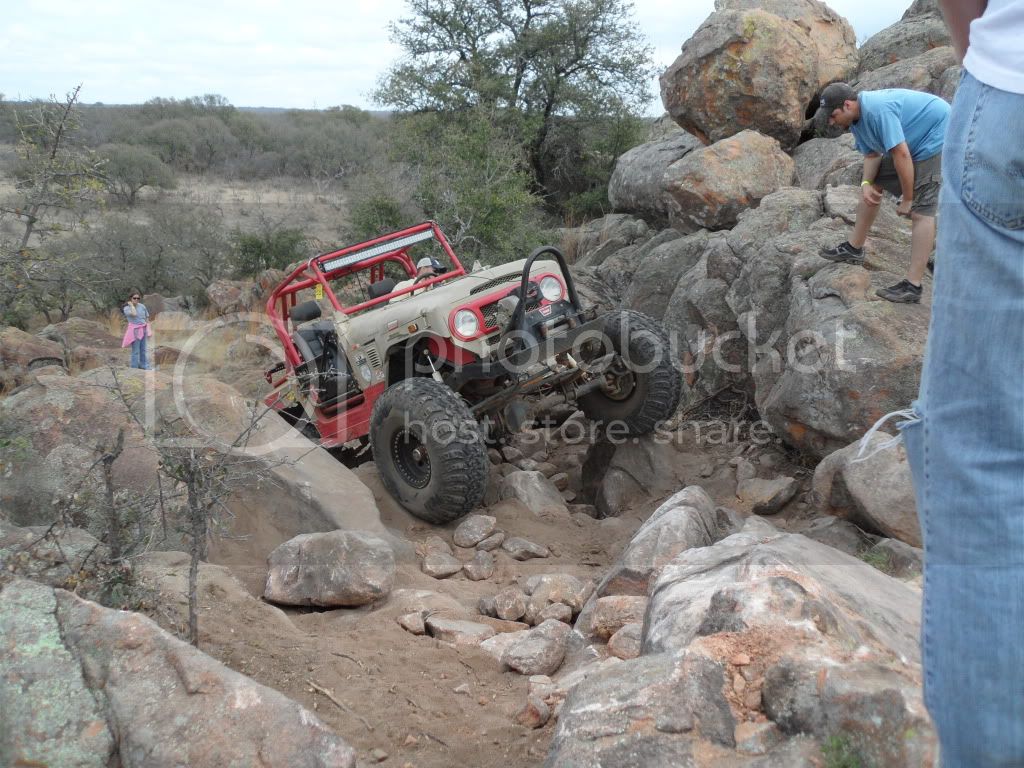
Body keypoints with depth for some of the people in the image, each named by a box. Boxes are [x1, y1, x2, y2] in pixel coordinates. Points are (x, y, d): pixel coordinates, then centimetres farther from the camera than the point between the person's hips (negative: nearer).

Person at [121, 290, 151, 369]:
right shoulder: (127, 308, -8)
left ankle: (143, 366, 28)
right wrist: (131, 305, -14)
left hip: (143, 330, 5)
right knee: (135, 351, -2)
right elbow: (134, 314, -29)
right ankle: (134, 368, 6)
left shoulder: (142, 306, 3)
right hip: (135, 330, -5)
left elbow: (147, 318, 10)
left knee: (143, 350, 15)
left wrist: (149, 330, 8)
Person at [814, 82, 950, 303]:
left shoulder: (878, 110, -31)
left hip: (936, 138, -10)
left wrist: (907, 199, -23)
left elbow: (902, 154, -31)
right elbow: (872, 154, 6)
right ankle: (854, 249, 25)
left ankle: (913, 286, -18)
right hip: (911, 142, 10)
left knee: (921, 210, -15)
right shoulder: (855, 119, 0)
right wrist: (866, 183, -13)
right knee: (874, 184, 13)